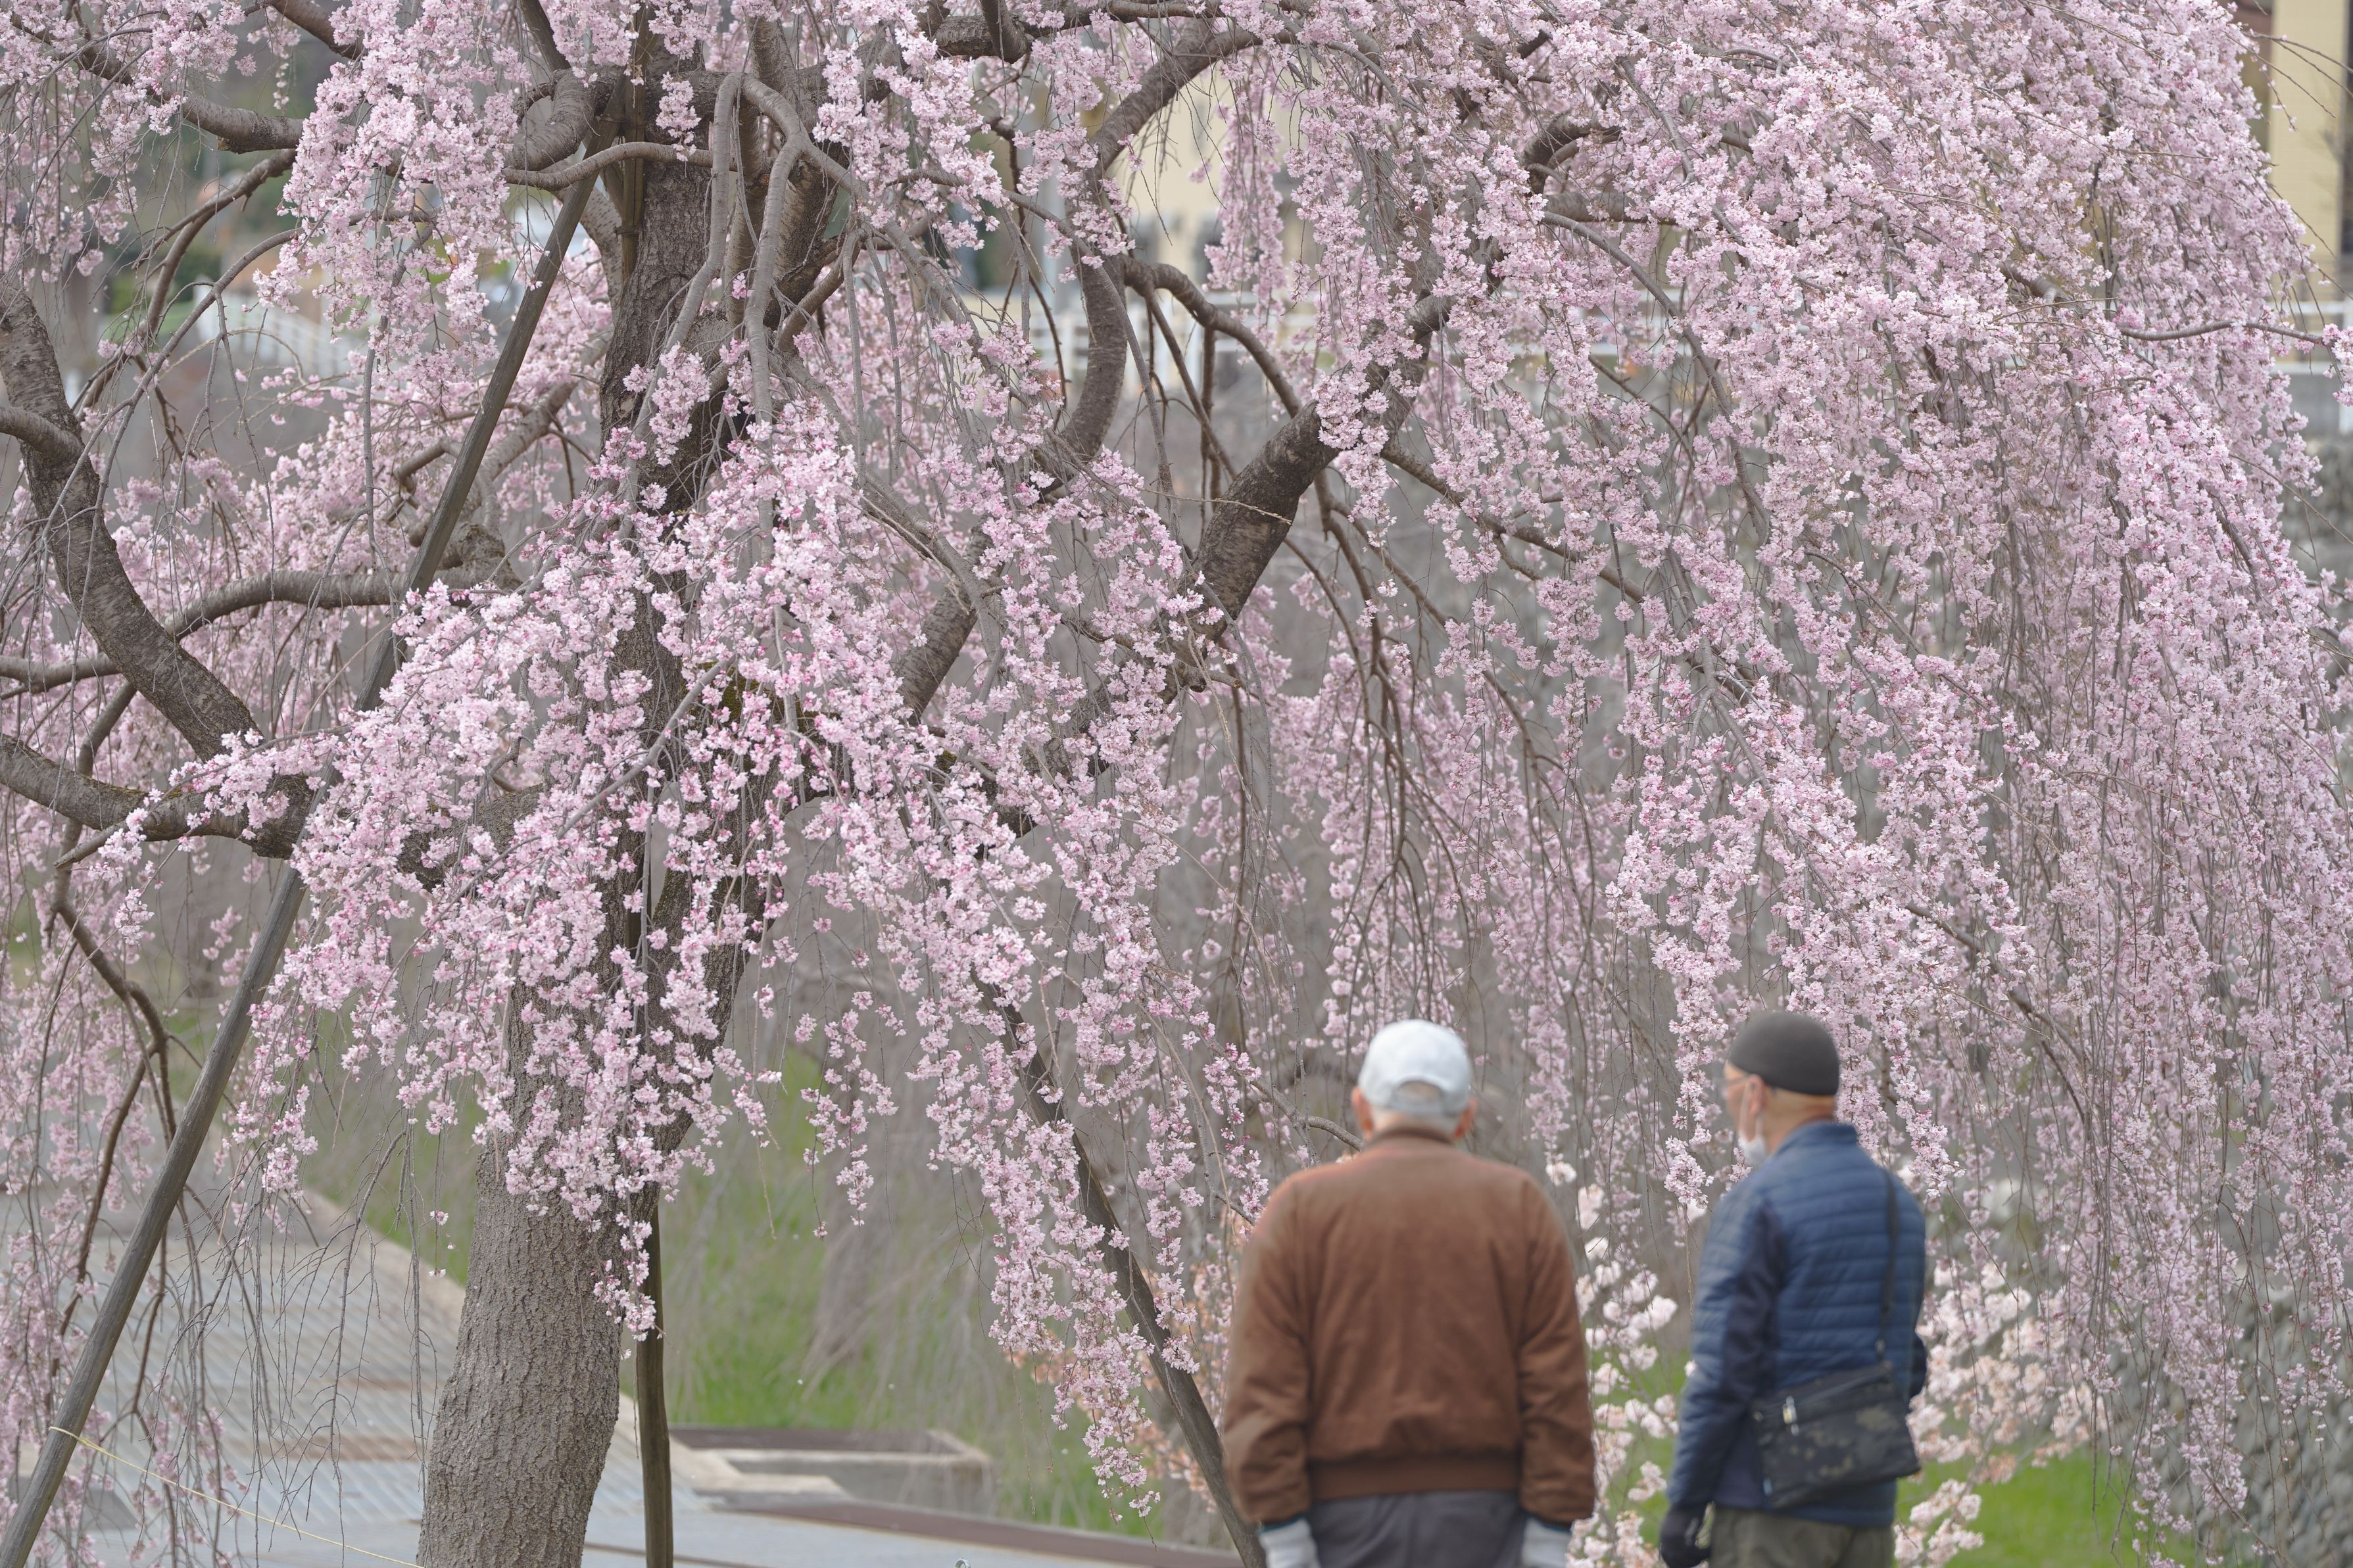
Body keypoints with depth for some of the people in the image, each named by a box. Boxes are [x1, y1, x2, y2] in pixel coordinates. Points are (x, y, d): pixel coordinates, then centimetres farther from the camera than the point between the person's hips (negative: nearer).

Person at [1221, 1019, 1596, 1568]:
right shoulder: (1519, 1208, 4)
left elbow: (1263, 1386, -6)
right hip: (1478, 1514, 0)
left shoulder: (1302, 1209, 1)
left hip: (1347, 1505, 0)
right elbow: (1556, 1384, -2)